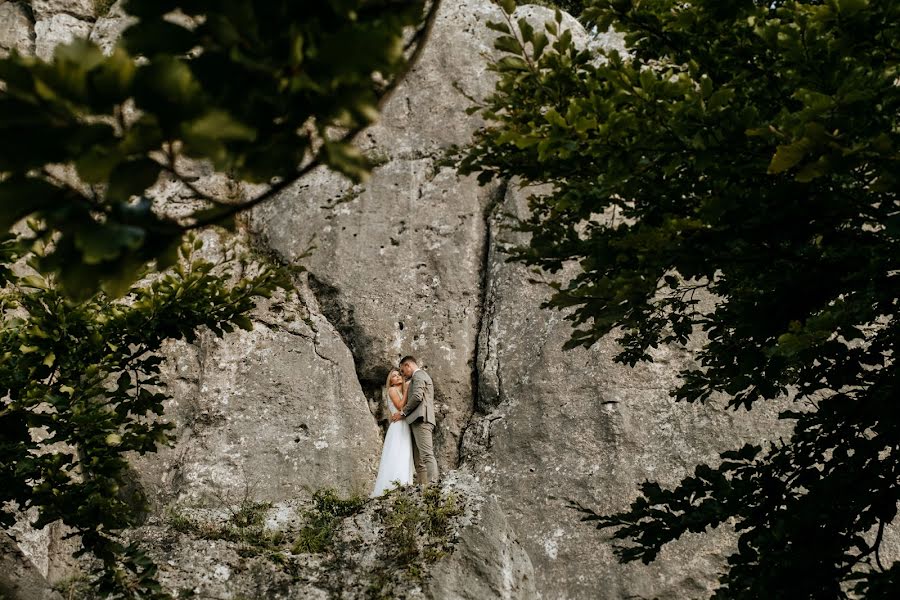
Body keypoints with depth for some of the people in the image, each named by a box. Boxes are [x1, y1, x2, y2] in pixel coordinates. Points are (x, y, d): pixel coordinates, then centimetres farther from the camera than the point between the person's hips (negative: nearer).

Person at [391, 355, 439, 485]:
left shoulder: (418, 375, 0)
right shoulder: (423, 376, 31)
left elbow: (417, 396, -14)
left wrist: (402, 413, -6)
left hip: (420, 420, -10)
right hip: (418, 422, 10)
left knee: (426, 454, -20)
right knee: (419, 459, 1)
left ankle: (433, 483, -30)